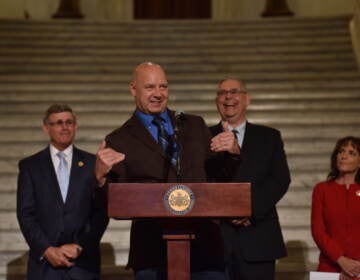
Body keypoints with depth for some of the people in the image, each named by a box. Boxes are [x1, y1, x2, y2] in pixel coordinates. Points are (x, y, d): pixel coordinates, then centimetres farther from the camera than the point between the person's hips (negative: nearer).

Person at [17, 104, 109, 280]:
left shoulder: (92, 164, 8)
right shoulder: (29, 166, 8)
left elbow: (101, 212, 3)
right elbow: (25, 214, 2)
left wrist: (80, 246, -7)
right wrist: (47, 250, -8)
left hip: (84, 262, 0)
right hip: (44, 262, 0)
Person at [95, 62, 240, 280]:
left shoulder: (195, 125, 14)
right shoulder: (119, 141, 4)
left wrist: (232, 151, -3)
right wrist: (101, 177, -18)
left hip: (203, 243, 2)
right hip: (152, 248, -2)